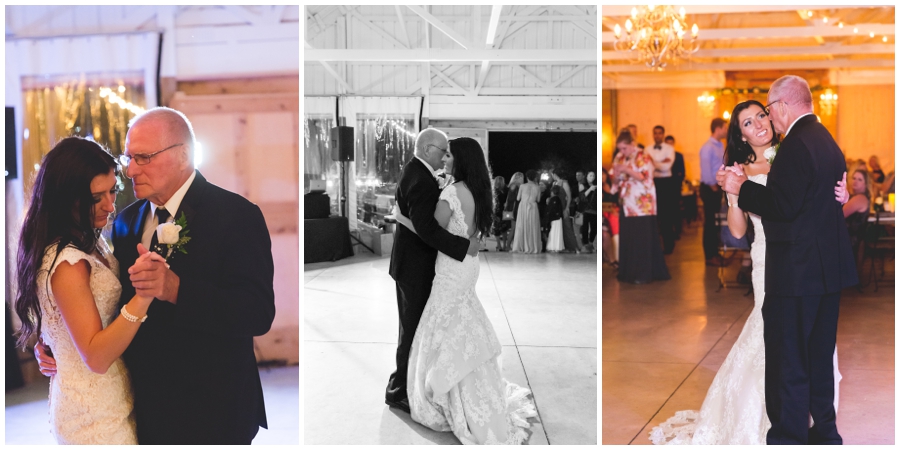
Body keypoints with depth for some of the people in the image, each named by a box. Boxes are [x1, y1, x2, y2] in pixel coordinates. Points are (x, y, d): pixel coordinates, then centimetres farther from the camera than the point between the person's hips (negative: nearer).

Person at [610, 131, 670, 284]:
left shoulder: (643, 157, -7)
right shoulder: (619, 158, 12)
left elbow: (647, 179, -15)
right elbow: (616, 180, 16)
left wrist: (628, 170, -21)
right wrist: (616, 174, -7)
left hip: (641, 205, -6)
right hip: (626, 205, 6)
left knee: (642, 239, -4)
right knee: (626, 238, 5)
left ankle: (643, 273, 2)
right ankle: (628, 272, 13)